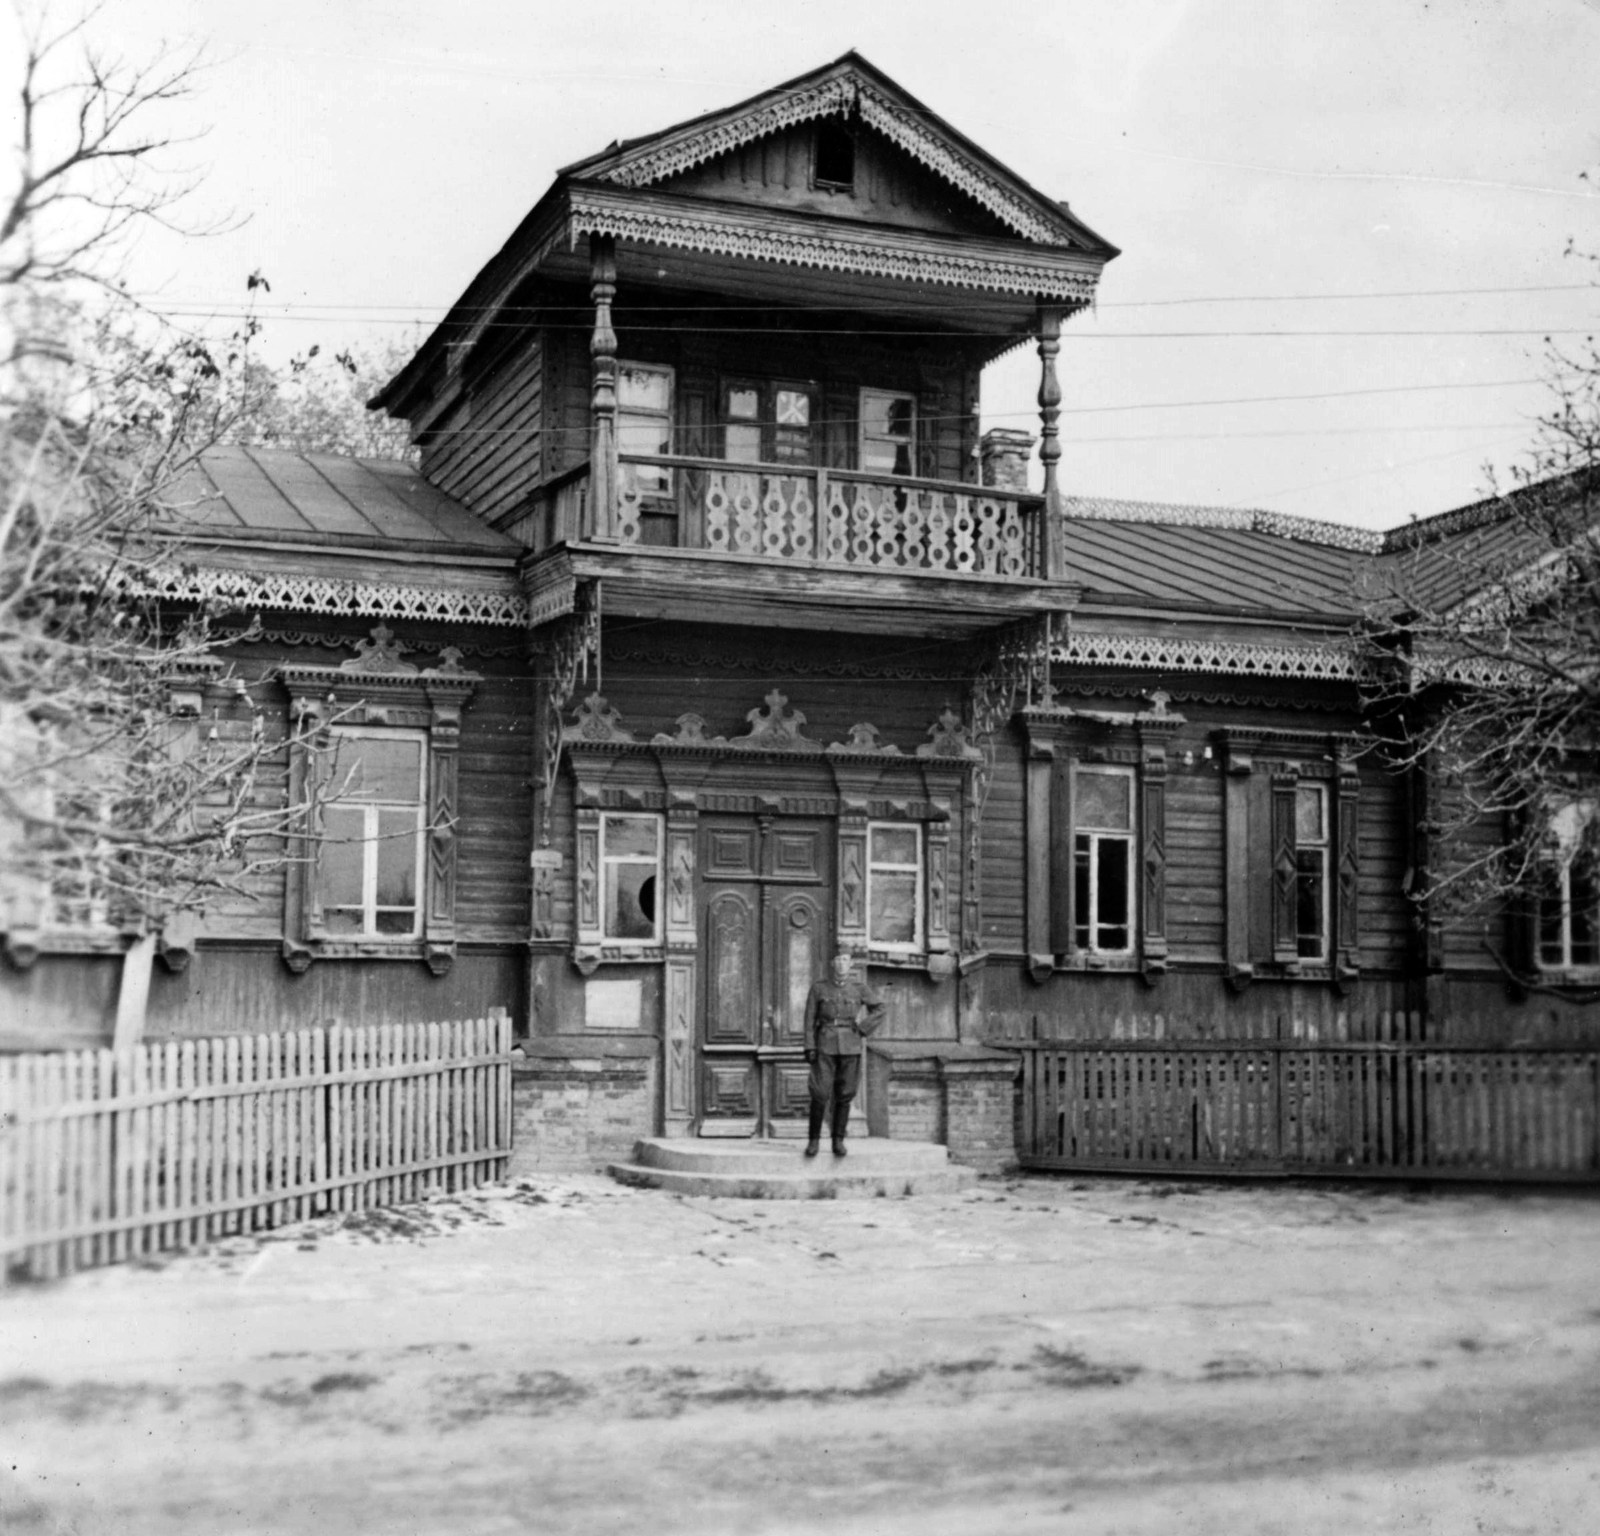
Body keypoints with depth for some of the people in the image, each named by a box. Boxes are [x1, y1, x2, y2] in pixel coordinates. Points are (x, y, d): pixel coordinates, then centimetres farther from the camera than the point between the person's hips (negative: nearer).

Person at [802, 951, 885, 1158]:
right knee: (820, 1094, -9)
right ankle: (814, 1139, 4)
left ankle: (838, 1141, 12)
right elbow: (810, 1019, 1)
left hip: (850, 1047, 1)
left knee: (844, 1096, 3)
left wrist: (863, 1029, 1)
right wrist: (809, 1048, -6)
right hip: (825, 1046, -1)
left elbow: (878, 1009, 13)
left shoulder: (859, 986, 3)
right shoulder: (819, 987, 0)